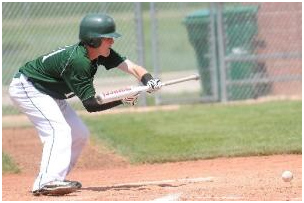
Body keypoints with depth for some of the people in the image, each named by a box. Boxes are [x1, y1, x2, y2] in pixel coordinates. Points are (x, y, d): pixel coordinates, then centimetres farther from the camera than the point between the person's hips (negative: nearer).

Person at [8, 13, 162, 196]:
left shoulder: (101, 53, -9)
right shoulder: (77, 61, -34)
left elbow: (132, 67, -13)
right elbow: (91, 103, -32)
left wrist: (149, 81, -32)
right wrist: (122, 100, -39)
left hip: (50, 94, 10)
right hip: (26, 88, -10)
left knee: (80, 134, 7)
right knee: (59, 130, -25)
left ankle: (56, 179, 11)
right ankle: (47, 182, -31)